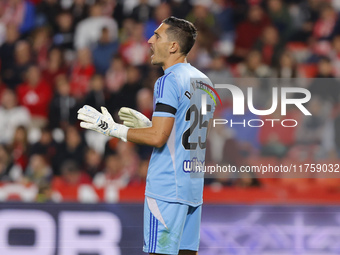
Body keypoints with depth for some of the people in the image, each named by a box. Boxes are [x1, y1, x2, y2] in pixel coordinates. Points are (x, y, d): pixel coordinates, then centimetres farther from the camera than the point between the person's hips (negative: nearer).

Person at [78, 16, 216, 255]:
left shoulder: (169, 81, -13)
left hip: (166, 188, -9)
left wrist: (113, 129, -10)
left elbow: (157, 137, -19)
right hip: (193, 186, 9)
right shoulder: (204, 83, 14)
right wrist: (147, 124, 21)